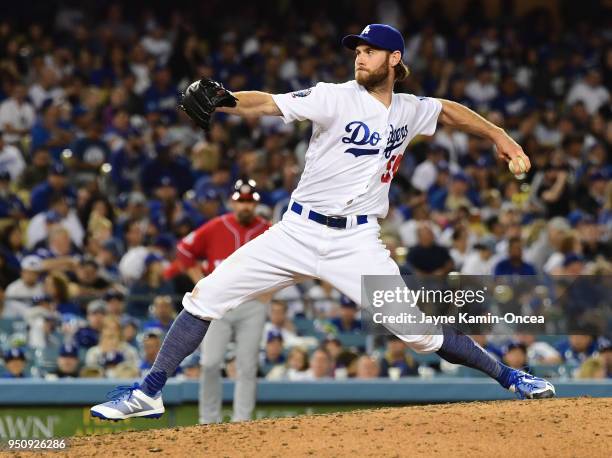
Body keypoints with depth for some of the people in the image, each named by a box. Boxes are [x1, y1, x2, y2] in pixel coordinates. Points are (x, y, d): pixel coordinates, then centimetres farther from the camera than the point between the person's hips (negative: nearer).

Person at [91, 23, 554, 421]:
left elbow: (449, 110, 29)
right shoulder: (336, 98, -6)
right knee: (207, 296, -9)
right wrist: (221, 100, -38)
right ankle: (149, 393, -2)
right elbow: (269, 103, -20)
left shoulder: (408, 110, 6)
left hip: (358, 242, 1)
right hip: (298, 232, -1)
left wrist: (498, 134, 21)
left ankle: (507, 376, 9)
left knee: (418, 329, -9)